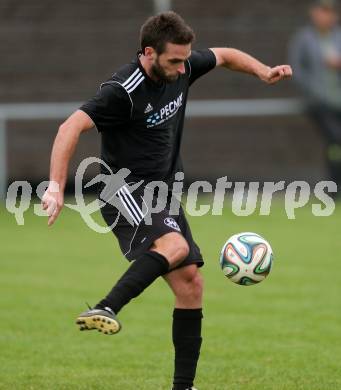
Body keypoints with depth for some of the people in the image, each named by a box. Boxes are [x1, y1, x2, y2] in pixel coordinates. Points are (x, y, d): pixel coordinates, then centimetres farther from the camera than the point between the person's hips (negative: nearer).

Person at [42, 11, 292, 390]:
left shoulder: (182, 67, 2)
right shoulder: (123, 91, -22)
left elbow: (224, 56, 22)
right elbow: (71, 127, -27)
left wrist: (263, 71, 6)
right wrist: (55, 186, -34)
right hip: (126, 191, -8)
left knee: (190, 283, 2)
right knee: (174, 246, -35)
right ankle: (104, 311, -43)